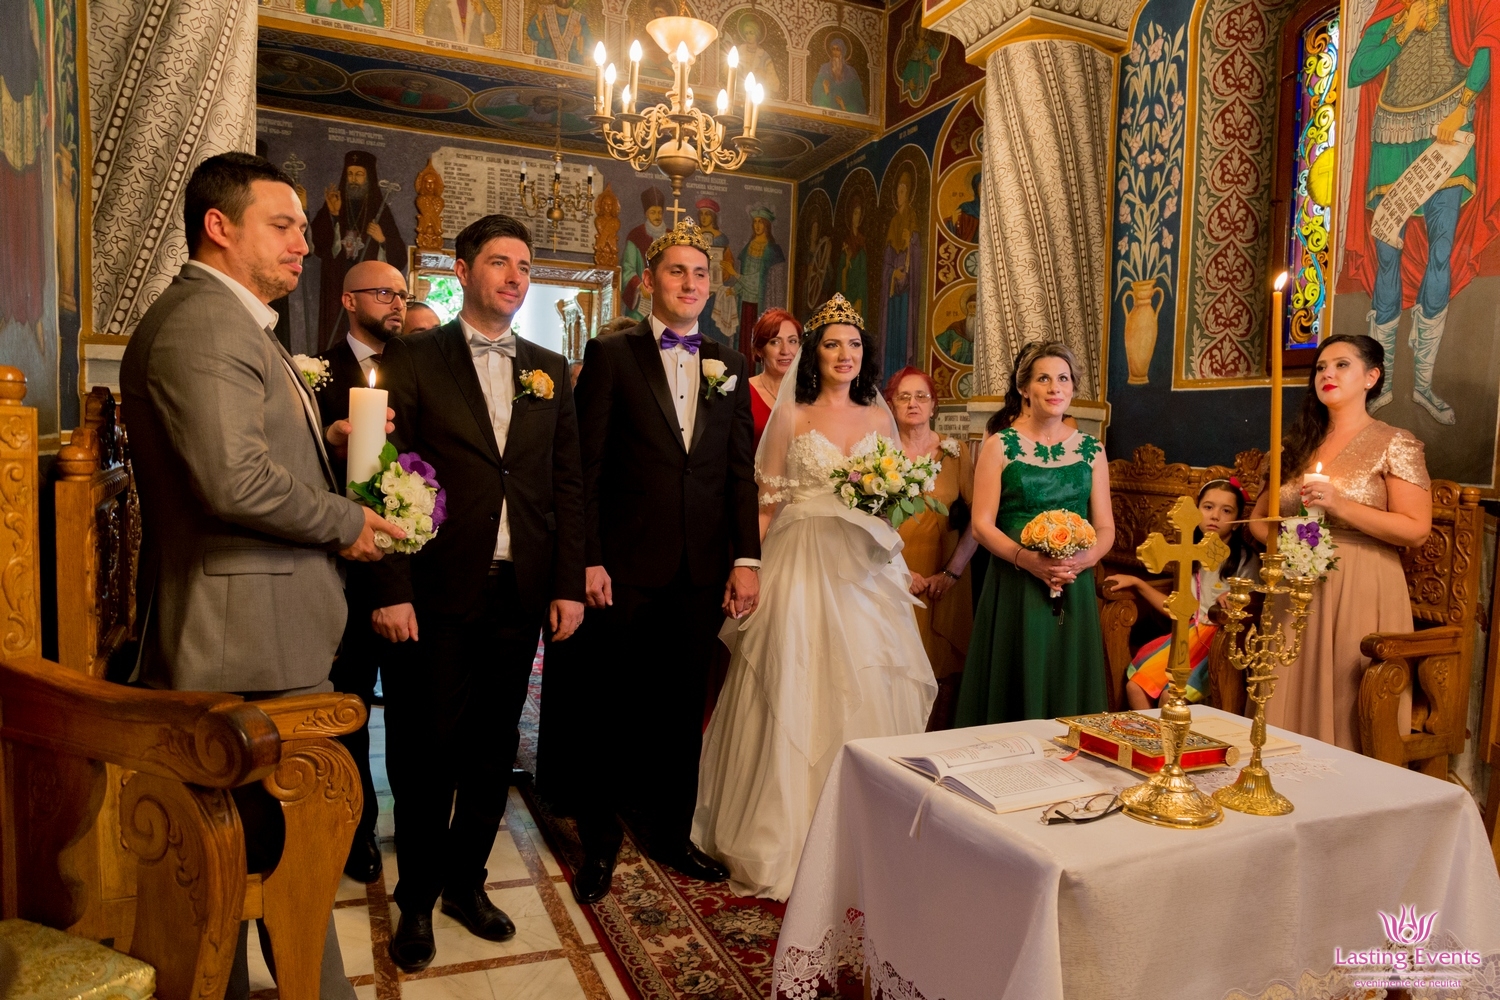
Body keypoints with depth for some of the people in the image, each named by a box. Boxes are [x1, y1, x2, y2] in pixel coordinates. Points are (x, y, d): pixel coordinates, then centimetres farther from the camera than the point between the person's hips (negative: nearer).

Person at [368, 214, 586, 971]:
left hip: (521, 595, 4)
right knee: (425, 752, 9)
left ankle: (466, 880, 34)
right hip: (435, 595, -3)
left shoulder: (549, 370, 11)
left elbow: (567, 483, 8)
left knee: (493, 751, 14)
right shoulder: (410, 359, -1)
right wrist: (391, 590, -12)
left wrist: (569, 584, 2)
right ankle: (417, 899, 29)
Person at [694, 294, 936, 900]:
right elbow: (765, 500, -1)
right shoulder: (790, 413, 2)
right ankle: (788, 833, 12)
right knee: (796, 691, -2)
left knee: (867, 688, 5)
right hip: (802, 561, -3)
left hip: (865, 566, 4)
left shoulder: (879, 416, 12)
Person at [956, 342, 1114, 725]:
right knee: (1016, 691, 3)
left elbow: (1105, 526, 8)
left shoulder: (1091, 449, 9)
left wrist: (1084, 559, -12)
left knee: (1069, 686, 9)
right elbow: (982, 524, -5)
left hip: (1075, 589, 3)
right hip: (1014, 589, -3)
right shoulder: (1000, 446, -1)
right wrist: (1027, 558, -19)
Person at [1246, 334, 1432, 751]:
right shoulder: (1297, 446, 14)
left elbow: (1416, 528, -9)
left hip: (1360, 592, -5)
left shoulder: (1395, 445, 0)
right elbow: (1259, 518, 18)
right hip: (1296, 589, 5)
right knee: (1290, 709, 6)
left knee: (1349, 714, -2)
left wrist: (1339, 505, -17)